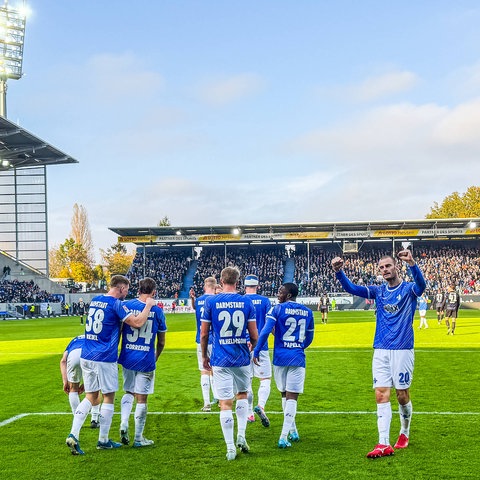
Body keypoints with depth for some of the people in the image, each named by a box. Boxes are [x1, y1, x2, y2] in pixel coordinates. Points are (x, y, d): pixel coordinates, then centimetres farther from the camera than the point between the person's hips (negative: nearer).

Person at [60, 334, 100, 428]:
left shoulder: (74, 340, 43)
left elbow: (63, 361, 22)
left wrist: (65, 381, 18)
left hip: (74, 354, 0)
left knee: (73, 389, 24)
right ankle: (94, 419, 24)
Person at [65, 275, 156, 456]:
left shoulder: (94, 300, 13)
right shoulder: (116, 304, -12)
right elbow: (137, 322, -20)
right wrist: (148, 306, -4)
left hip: (86, 356, 7)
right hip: (105, 359, -7)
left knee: (90, 397, 13)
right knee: (109, 398, 7)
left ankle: (73, 435, -1)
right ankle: (103, 440, 15)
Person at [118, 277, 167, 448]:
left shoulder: (126, 306, -3)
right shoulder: (157, 311, -5)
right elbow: (161, 342, 2)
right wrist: (156, 357, 21)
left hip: (127, 358, 2)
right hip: (146, 360, -2)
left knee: (129, 393, 22)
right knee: (142, 398, 7)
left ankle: (124, 424, 3)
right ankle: (138, 438, 15)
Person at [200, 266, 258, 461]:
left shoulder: (211, 302, -3)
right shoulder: (246, 302, -1)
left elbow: (204, 334, 0)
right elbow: (254, 336, 0)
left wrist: (204, 356, 14)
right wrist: (252, 347, 22)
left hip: (221, 360, -1)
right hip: (242, 358, 1)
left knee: (225, 404, 2)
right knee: (242, 395, 24)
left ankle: (230, 448, 5)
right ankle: (241, 435, 15)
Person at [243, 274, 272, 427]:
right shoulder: (264, 301, -2)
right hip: (261, 346, -2)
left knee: (246, 380, 11)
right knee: (265, 379, 6)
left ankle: (249, 414, 14)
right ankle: (260, 405, -18)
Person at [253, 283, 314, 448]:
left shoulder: (277, 309, -4)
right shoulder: (307, 312, 9)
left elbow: (266, 331, -14)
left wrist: (256, 351, -7)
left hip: (280, 357, -1)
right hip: (297, 358, 1)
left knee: (285, 395, 16)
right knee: (292, 397, -1)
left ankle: (292, 431, 25)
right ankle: (284, 436, -9)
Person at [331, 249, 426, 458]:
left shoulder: (408, 289, -3)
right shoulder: (378, 291, 8)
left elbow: (421, 284, -26)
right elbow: (351, 288, -1)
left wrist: (412, 263, -45)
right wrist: (338, 272, -20)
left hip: (402, 350, -3)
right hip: (380, 351, 3)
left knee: (402, 395, 6)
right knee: (381, 395, -5)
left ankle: (404, 433, 30)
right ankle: (384, 444, -6)